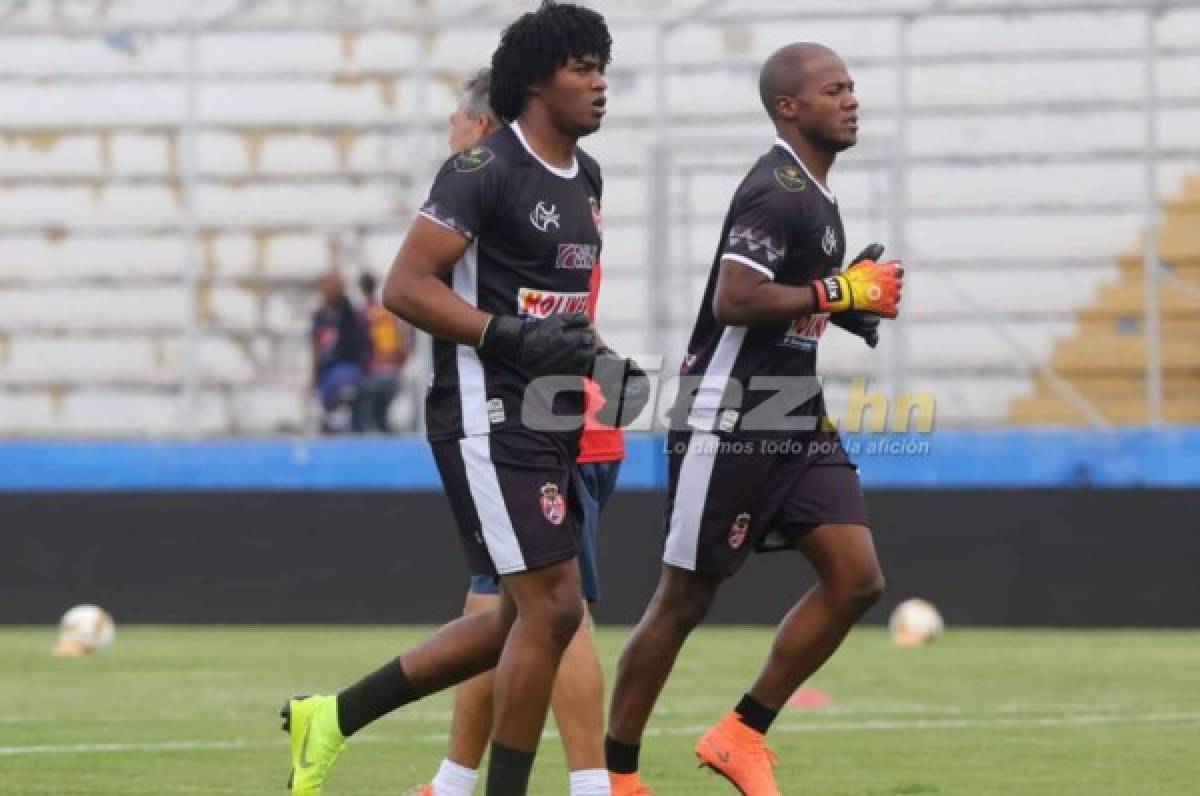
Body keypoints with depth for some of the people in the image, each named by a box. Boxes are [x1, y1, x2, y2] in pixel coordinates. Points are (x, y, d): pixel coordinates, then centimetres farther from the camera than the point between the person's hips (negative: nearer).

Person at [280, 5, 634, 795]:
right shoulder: (485, 170, -13)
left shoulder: (585, 176, 14)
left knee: (527, 618, 11)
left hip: (548, 425, 9)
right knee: (550, 609, -11)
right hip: (489, 422, -9)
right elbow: (406, 287, -18)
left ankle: (333, 717, 20)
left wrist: (590, 352, 11)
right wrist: (514, 338, -24)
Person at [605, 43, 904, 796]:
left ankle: (743, 735, 9)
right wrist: (841, 291, -20)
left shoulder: (813, 194, 15)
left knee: (856, 580, -2)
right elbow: (736, 300, -27)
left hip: (795, 422, 9)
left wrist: (860, 300, 11)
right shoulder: (776, 191, -16)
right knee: (685, 599, -1)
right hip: (730, 423, -9)